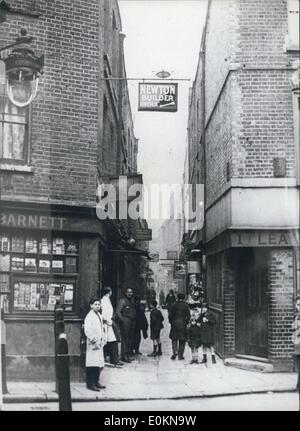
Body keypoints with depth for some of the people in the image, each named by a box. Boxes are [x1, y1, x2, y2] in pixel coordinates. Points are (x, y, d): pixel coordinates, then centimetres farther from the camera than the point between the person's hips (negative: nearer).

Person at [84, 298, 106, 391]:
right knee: (92, 365, -7)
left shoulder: (99, 315, 15)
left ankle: (96, 382, 22)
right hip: (92, 345, -8)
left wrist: (102, 340, 14)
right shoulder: (89, 316, -11)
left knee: (99, 364, 11)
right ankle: (90, 384, -1)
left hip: (99, 344, 8)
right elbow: (87, 331, -17)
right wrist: (94, 341, -16)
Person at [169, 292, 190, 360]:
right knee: (182, 340, 7)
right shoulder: (186, 306, -2)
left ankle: (175, 352, -7)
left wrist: (171, 322, 11)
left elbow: (170, 315, 0)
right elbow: (188, 316, -3)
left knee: (174, 339, 11)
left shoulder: (174, 305, 0)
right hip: (183, 324, 0)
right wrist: (186, 322, 9)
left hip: (174, 324, 0)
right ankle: (180, 355, 6)